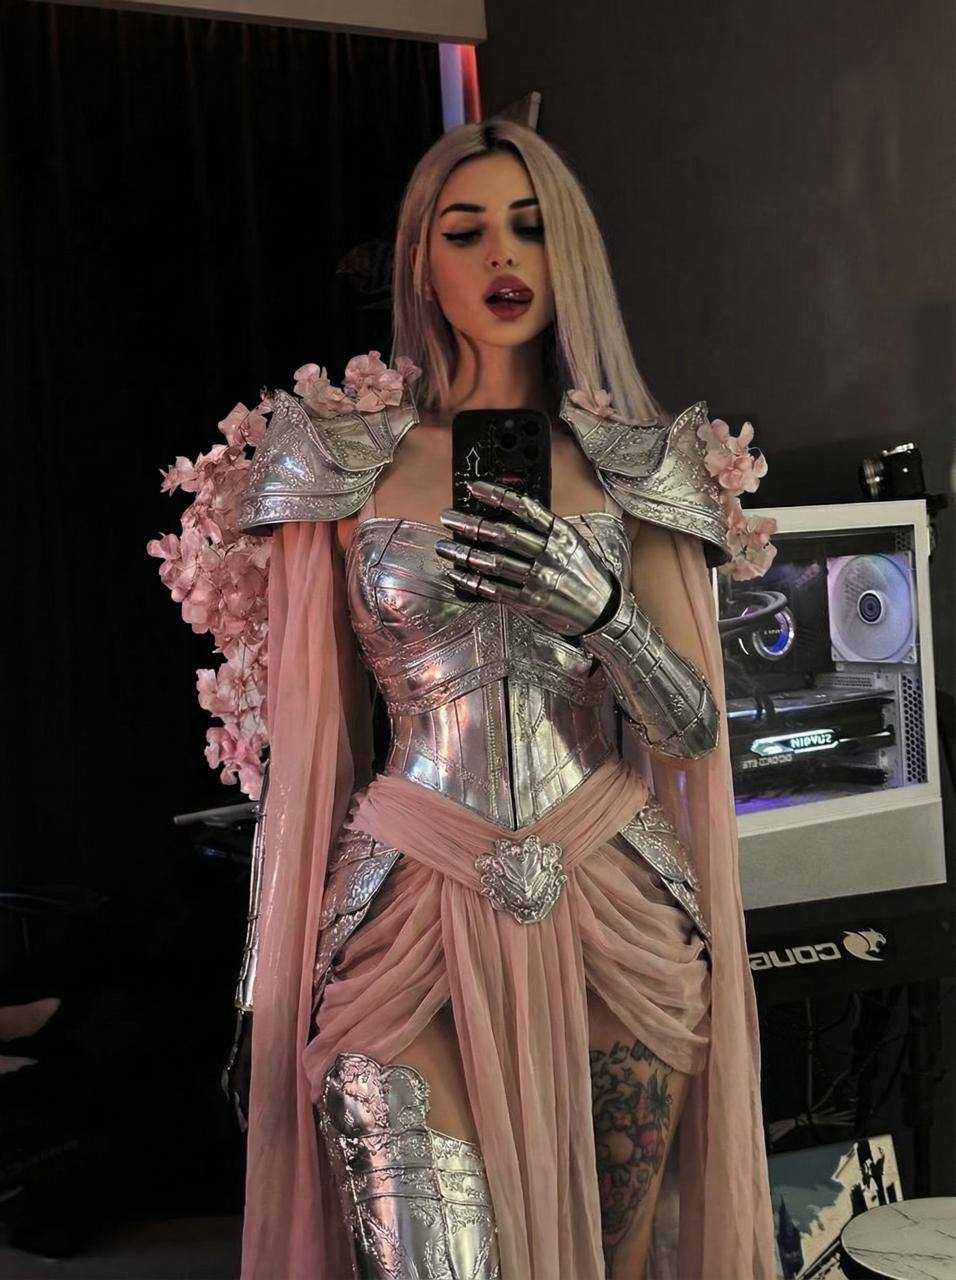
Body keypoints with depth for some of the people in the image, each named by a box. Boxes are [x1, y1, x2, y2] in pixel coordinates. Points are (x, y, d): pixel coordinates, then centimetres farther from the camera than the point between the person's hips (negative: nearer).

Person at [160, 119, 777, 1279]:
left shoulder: (636, 466, 6)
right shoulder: (351, 459, 3)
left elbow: (695, 726, 3)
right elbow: (311, 720, 7)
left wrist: (596, 604, -16)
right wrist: (270, 957, 6)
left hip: (615, 914, 2)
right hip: (416, 913, -2)